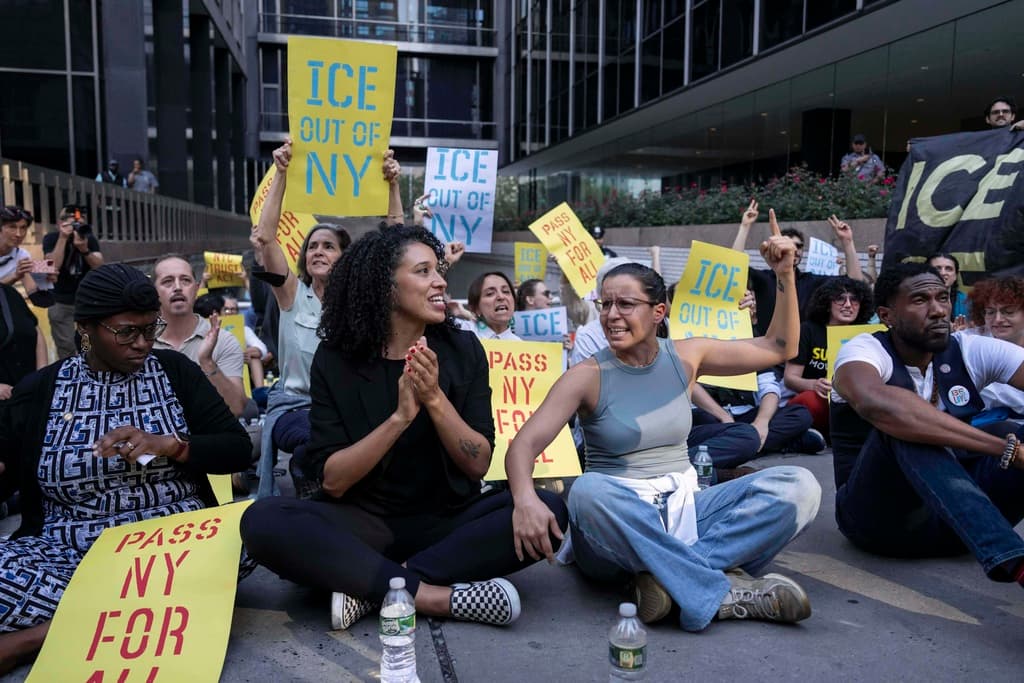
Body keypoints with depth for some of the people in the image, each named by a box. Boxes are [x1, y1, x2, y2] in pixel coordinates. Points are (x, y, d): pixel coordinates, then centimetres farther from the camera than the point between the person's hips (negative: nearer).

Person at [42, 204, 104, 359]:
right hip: (61, 302, -2)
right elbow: (53, 266, -20)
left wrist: (84, 249, -30)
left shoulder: (90, 239, 0)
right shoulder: (51, 238, -5)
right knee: (66, 347, -4)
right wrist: (63, 238, -24)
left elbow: (100, 267, -12)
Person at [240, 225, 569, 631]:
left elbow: (478, 463, -6)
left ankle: (372, 588, -22)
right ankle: (435, 596, -26)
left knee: (547, 509, -26)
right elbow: (333, 480, -11)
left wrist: (436, 399, -22)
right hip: (366, 522, -1)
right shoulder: (336, 360, -6)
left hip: (448, 520, 2)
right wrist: (400, 416, -24)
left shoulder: (463, 350, -3)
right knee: (263, 521, -28)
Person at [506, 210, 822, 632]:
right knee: (588, 490, -39)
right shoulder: (588, 376, -6)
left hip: (682, 509, 4)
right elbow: (524, 444, -15)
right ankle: (723, 593, -30)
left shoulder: (685, 356, 5)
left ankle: (675, 575, -27)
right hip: (617, 527, -3)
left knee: (798, 486, -16)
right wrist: (525, 499, -37)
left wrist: (785, 276, 1)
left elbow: (779, 348, 13)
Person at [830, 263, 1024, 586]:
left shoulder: (971, 351, 2)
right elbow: (875, 403, -38)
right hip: (880, 516, -4)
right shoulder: (865, 350, -11)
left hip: (958, 517, 4)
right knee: (900, 424, -31)